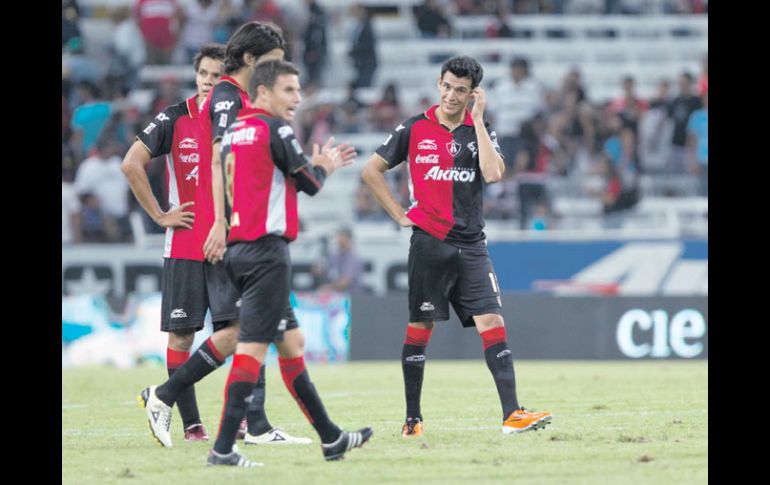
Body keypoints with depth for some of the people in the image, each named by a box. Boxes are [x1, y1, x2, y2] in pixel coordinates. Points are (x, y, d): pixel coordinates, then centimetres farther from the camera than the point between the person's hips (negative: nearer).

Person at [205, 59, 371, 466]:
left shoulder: (233, 130, 14)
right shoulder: (275, 129, -9)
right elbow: (310, 184, -4)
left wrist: (319, 164, 26)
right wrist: (323, 166, 18)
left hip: (238, 248, 9)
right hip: (266, 249, -9)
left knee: (291, 342, 15)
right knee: (253, 346, -11)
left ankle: (331, 438, 22)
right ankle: (223, 448, -17)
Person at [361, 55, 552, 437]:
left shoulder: (481, 130, 6)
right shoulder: (415, 129, 3)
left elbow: (493, 173, -12)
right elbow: (372, 170, 9)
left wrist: (477, 120, -10)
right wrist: (399, 215, 1)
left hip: (471, 245, 1)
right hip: (429, 244, -1)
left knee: (492, 323, -8)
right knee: (420, 328, 2)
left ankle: (512, 414, -13)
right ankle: (412, 419, 10)